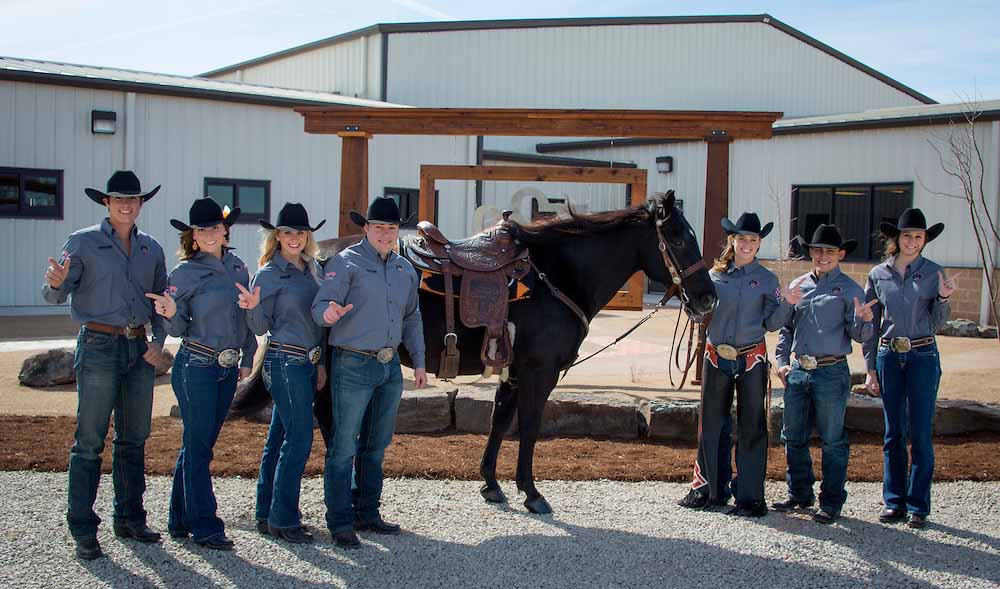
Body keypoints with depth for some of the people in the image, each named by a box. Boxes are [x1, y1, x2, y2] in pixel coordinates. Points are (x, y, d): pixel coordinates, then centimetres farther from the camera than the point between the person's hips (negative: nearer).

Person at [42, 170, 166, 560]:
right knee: (89, 441, -4)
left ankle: (130, 519, 22)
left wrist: (159, 341, 3)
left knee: (134, 439, 11)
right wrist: (56, 283, -30)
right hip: (98, 347, -5)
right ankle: (83, 531, 2)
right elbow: (56, 296, -6)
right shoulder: (83, 243, -1)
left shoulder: (151, 249, 13)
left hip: (140, 349, 5)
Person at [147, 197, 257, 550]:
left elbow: (247, 315, 17)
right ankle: (205, 527, 4)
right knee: (198, 446, -2)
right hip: (196, 366, -6)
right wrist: (171, 313, -25)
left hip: (228, 368, 6)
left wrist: (248, 358, 15)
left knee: (200, 445, 12)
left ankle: (180, 520, 22)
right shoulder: (185, 273, -6)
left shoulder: (237, 266, 9)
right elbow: (177, 329, -4)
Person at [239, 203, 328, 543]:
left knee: (279, 438, 12)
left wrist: (321, 362, 15)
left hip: (308, 361, 7)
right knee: (299, 439, -8)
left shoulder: (313, 268, 12)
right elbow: (260, 327, -4)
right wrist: (253, 307, -24)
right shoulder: (269, 274, -6)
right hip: (285, 362, -7)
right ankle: (283, 519, 1)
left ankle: (267, 515, 19)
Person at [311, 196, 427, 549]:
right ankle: (340, 523, 5)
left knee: (376, 445, 14)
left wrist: (419, 362, 15)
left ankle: (368, 513, 25)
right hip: (353, 365, -6)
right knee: (344, 447, -2)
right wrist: (329, 313, -36)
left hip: (390, 367, 7)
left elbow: (412, 319, 19)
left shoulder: (406, 270, 12)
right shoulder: (346, 262, -6)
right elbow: (319, 307, -13)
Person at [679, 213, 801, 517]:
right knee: (711, 424, 9)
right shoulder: (715, 275, 5)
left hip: (751, 361, -2)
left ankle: (751, 497, 10)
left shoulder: (766, 279, 2)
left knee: (752, 427, 2)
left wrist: (787, 304, -13)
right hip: (716, 358, 2)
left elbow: (771, 323, 2)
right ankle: (709, 489, 22)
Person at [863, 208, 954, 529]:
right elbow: (870, 325, 9)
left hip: (922, 356, -2)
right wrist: (871, 368, 7)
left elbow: (936, 324, 3)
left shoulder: (934, 273, 1)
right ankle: (894, 502, 17)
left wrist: (943, 299, -15)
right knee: (893, 433, 8)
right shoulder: (878, 275, 5)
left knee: (920, 434, -1)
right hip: (888, 356, 2)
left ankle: (919, 506, 8)